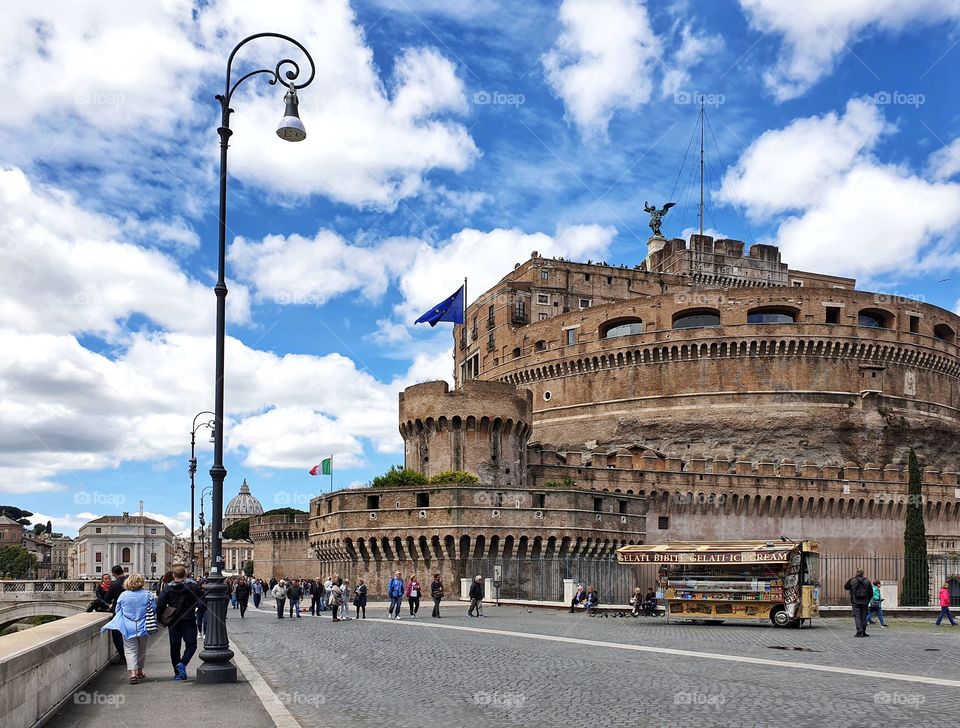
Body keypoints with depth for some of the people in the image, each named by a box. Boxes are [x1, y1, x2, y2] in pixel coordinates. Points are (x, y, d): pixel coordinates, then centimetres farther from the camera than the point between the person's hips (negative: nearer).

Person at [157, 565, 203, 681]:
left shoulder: (167, 588, -1)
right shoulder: (193, 586, -5)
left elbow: (160, 605, -3)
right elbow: (201, 601, -2)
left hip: (173, 622, 2)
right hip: (189, 620, -2)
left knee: (174, 647, 11)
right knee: (191, 644, 5)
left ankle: (178, 673, 14)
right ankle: (182, 663, -19)